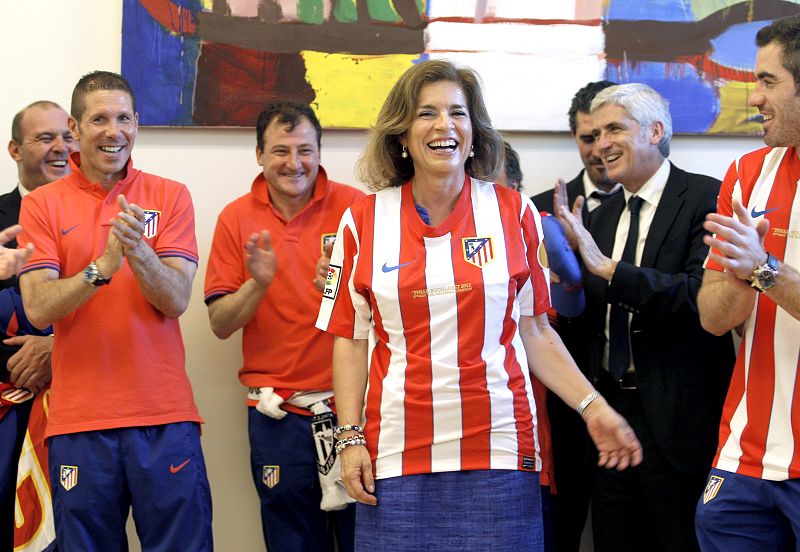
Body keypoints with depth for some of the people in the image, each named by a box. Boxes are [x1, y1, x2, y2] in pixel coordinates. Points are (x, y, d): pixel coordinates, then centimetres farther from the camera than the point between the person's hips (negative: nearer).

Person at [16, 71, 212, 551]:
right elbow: (38, 309, -7)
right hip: (79, 418, 0)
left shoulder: (170, 197, 5)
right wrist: (102, 267, -23)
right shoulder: (42, 205, 4)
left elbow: (176, 300, -5)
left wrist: (139, 252, -23)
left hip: (165, 416, 0)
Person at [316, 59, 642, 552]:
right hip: (397, 455, 0)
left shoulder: (514, 214, 3)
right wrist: (350, 437, 0)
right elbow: (350, 341, 7)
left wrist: (593, 406, -2)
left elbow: (534, 332, 6)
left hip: (498, 450, 0)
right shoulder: (364, 222, 4)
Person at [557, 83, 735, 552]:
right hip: (610, 409, 7)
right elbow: (590, 318, 12)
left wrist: (609, 269, -24)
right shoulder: (600, 216, 14)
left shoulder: (708, 198, -8)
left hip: (675, 417, -6)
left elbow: (703, 296, -22)